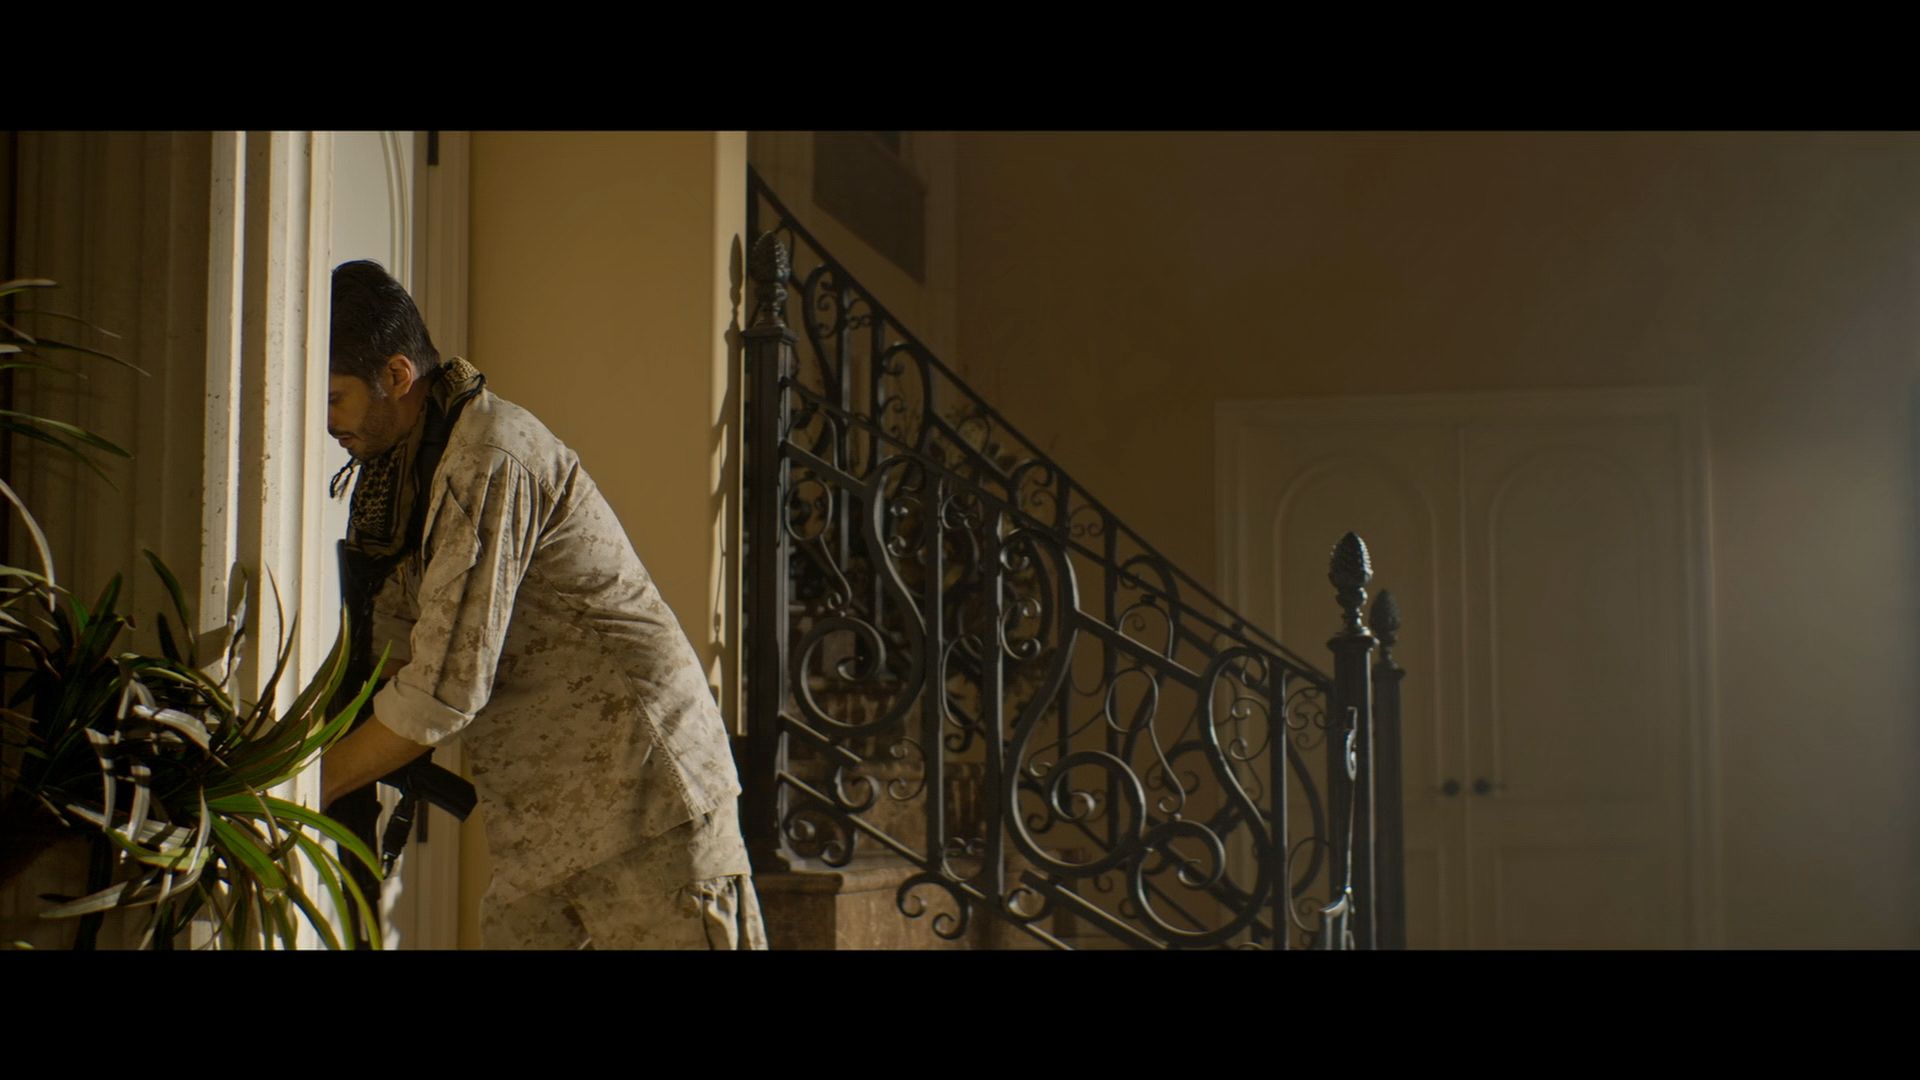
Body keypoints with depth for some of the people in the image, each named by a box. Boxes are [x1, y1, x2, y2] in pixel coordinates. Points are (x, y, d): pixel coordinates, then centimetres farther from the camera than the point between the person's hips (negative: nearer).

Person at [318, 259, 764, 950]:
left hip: (641, 790, -9)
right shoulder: (403, 467, 13)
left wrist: (312, 784, -12)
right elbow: (396, 652, 14)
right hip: (544, 817, 9)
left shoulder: (491, 459, -18)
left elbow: (446, 689, -21)